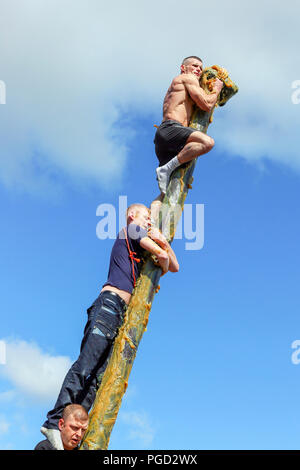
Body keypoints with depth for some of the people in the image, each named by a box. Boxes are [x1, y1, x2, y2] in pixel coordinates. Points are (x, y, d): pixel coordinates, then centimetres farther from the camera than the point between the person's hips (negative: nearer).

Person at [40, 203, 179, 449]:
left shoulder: (140, 250, 34)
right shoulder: (131, 229, 11)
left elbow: (175, 266, 37)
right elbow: (162, 256, -1)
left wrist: (163, 241, 22)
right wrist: (161, 271, 22)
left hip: (122, 313, 8)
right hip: (110, 302, -8)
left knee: (99, 376, -6)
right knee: (86, 365, -19)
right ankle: (55, 421, -25)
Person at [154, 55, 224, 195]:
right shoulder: (188, 78, 8)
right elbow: (206, 104, -2)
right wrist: (217, 89, 17)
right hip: (170, 129, -10)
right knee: (207, 142, -33)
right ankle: (166, 169, -30)